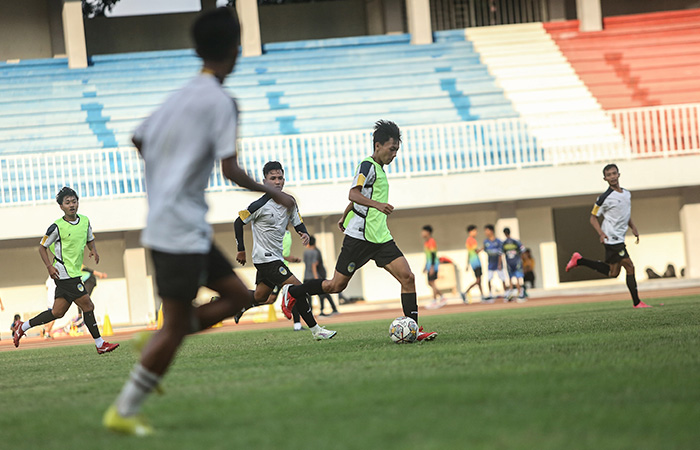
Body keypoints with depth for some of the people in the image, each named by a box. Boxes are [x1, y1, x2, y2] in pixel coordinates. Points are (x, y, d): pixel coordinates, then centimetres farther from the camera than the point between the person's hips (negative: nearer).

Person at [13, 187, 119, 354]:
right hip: (65, 274, -8)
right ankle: (100, 345, -1)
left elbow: (90, 240, 24)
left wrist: (94, 251, 2)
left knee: (57, 312, 12)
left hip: (74, 273, 8)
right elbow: (42, 247, -2)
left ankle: (24, 327, 24)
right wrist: (49, 266, -14)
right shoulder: (57, 227, -11)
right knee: (88, 306, -8)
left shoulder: (85, 221, 7)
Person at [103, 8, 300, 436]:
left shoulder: (183, 95, 12)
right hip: (180, 229, -9)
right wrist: (275, 194, -5)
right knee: (175, 326, -4)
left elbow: (140, 140, 20)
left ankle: (153, 350, 9)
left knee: (239, 296, 11)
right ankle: (123, 411, 1)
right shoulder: (220, 100, -13)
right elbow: (231, 169, -18)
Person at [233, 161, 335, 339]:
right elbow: (239, 222, -6)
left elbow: (297, 223, 14)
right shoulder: (260, 206, -16)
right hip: (265, 258, -8)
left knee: (260, 297, 16)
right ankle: (316, 330, -10)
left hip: (276, 257, 8)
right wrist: (241, 250, -3)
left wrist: (305, 234, -9)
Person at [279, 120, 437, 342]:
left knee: (408, 277, -8)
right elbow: (353, 194, -26)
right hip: (359, 237, -8)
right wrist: (378, 205, -40)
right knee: (337, 285, 0)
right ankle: (292, 292, 21)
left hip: (381, 238, 8)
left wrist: (344, 217, 43)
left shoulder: (378, 169, 19)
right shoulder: (367, 166, -10)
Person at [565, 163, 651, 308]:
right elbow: (593, 218, -5)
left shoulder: (627, 194, 11)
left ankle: (579, 260, 19)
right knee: (630, 267, -10)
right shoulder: (605, 197, -11)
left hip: (619, 239, 8)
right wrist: (601, 233, -19)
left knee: (613, 273, 12)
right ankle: (636, 302, -4)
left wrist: (633, 228, 11)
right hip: (612, 238, -8)